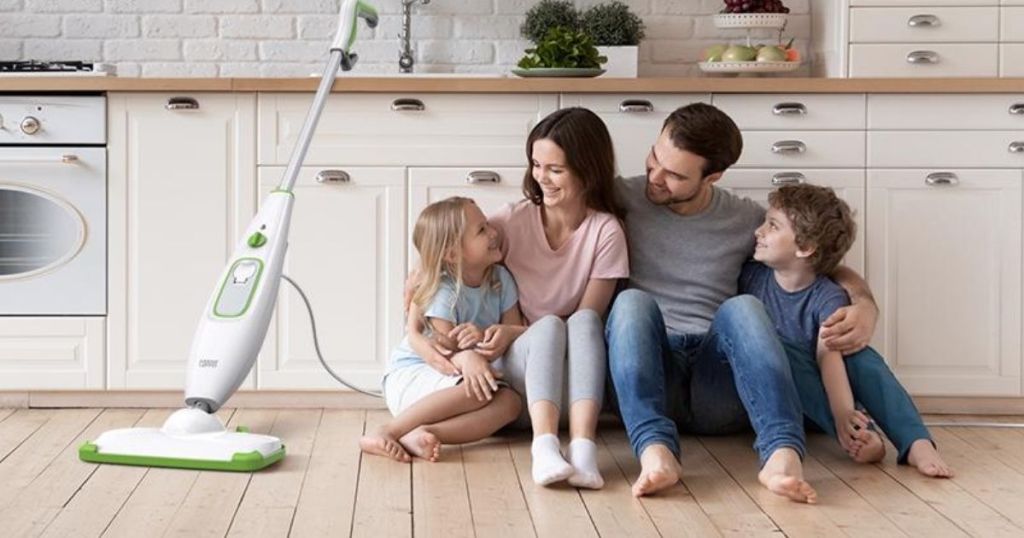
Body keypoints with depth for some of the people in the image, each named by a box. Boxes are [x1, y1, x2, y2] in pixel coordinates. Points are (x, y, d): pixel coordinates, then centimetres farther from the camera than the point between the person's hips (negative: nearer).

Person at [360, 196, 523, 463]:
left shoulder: (500, 279, 2)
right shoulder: (444, 292, -16)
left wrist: (485, 337, -25)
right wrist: (467, 360, -47)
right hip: (410, 374, -6)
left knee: (510, 402, -25)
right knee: (477, 390, -36)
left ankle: (416, 436, -38)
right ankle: (387, 434, -31)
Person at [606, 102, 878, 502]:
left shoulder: (746, 221, 10)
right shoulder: (622, 199, 6)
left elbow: (833, 268, 15)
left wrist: (865, 305, -7)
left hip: (720, 384, 1)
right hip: (650, 372, 0)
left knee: (742, 307, -30)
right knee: (633, 300, -31)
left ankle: (782, 454, -50)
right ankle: (655, 451, -52)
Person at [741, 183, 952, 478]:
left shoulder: (829, 298, -12)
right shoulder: (750, 276, -3)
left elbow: (829, 354, -27)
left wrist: (843, 411, -49)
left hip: (814, 387, 0)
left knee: (860, 354, -24)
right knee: (778, 348, -29)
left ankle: (917, 444, -41)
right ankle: (860, 433, -45)